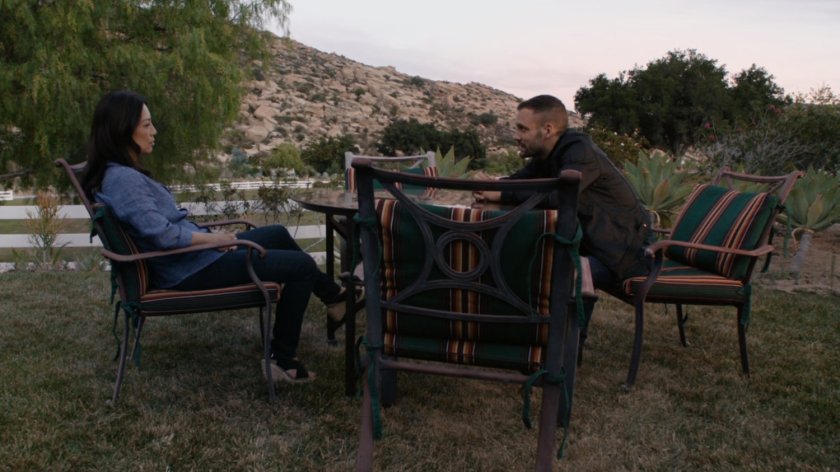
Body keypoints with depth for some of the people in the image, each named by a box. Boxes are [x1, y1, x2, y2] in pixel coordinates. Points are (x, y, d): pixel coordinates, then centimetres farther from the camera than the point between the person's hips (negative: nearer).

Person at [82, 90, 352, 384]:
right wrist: (214, 238, -13)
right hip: (189, 271, -11)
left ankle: (333, 295, 34)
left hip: (191, 256, 11)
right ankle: (283, 359, 3)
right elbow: (164, 236, -27)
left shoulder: (122, 173, 10)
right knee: (302, 265, -7)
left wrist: (212, 236, 5)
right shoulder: (122, 178, -22)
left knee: (278, 234, 21)